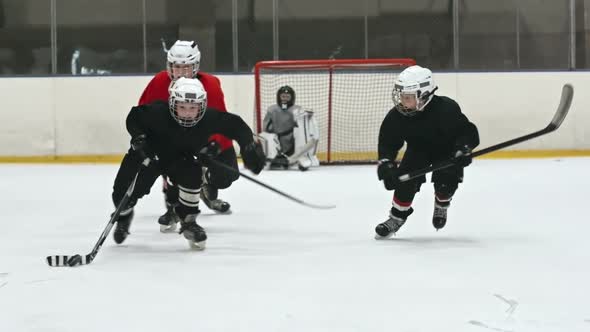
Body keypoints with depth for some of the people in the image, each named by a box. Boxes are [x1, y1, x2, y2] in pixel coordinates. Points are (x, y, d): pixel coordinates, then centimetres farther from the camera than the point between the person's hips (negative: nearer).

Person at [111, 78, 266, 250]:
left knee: (191, 174, -30)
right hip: (149, 153, -1)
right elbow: (133, 117, -18)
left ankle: (188, 220, -7)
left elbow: (236, 125, -16)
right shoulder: (157, 112, -35)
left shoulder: (209, 118, -29)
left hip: (181, 156, 1)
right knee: (123, 193, -4)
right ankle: (124, 216, 36)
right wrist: (139, 139, -31)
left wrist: (250, 146, -24)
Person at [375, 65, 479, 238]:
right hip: (418, 149, 3)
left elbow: (468, 132, -29)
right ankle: (397, 216, 0)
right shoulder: (396, 116, -24)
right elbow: (388, 141, -15)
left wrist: (463, 149, -46)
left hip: (447, 149, -3)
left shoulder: (446, 109, -36)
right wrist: (385, 163, -31)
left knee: (445, 181, -22)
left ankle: (441, 206, 14)